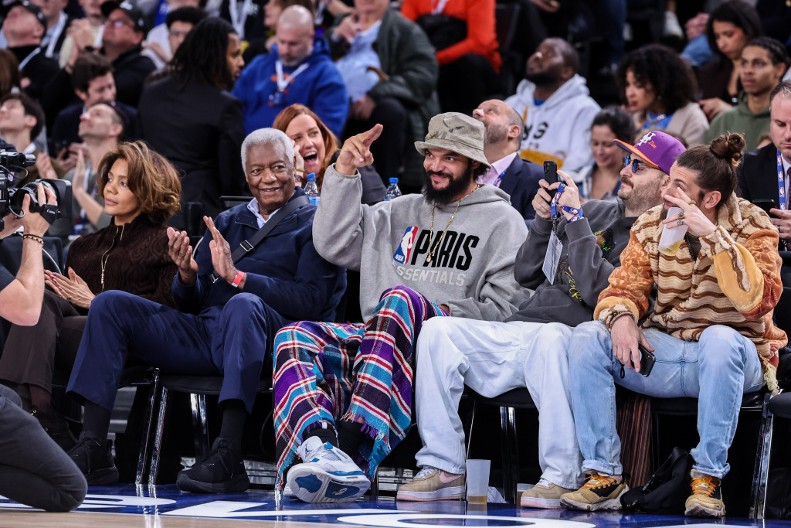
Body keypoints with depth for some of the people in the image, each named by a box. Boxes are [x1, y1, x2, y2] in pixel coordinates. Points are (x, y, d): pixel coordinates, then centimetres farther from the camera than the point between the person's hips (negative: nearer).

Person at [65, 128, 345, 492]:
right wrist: (187, 276, -4)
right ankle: (92, 452, -18)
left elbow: (312, 301, -9)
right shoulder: (226, 223, 26)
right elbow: (190, 303, 20)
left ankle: (227, 457, -48)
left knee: (244, 303, -39)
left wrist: (237, 276, -15)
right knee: (110, 305, -7)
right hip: (203, 333, 6)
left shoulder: (313, 224, 8)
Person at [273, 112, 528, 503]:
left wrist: (442, 312, -12)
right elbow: (333, 245, 17)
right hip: (377, 340, 5)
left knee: (400, 299, -39)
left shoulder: (502, 222, 12)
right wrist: (344, 173, 11)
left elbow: (503, 308, 0)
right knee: (293, 338, -22)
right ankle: (320, 446, -53)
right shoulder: (401, 213, 28)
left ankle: (354, 450, -53)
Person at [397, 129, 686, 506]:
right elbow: (526, 276, 24)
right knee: (437, 330, -15)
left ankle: (561, 478, -35)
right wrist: (543, 220, 8)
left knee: (549, 337, -41)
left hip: (570, 338, -7)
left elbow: (597, 291, -17)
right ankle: (444, 468, -16)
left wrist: (574, 218, -12)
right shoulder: (594, 211, 21)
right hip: (517, 332, 7)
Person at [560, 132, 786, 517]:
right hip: (663, 353, 4)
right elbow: (625, 287, 2)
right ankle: (604, 476, -18)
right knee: (587, 337, -20)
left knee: (720, 339, -39)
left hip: (731, 356, -4)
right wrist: (621, 316, -23)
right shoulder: (651, 225, 5)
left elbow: (757, 301, -24)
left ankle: (708, 478, -26)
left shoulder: (752, 228, -8)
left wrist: (712, 235, -30)